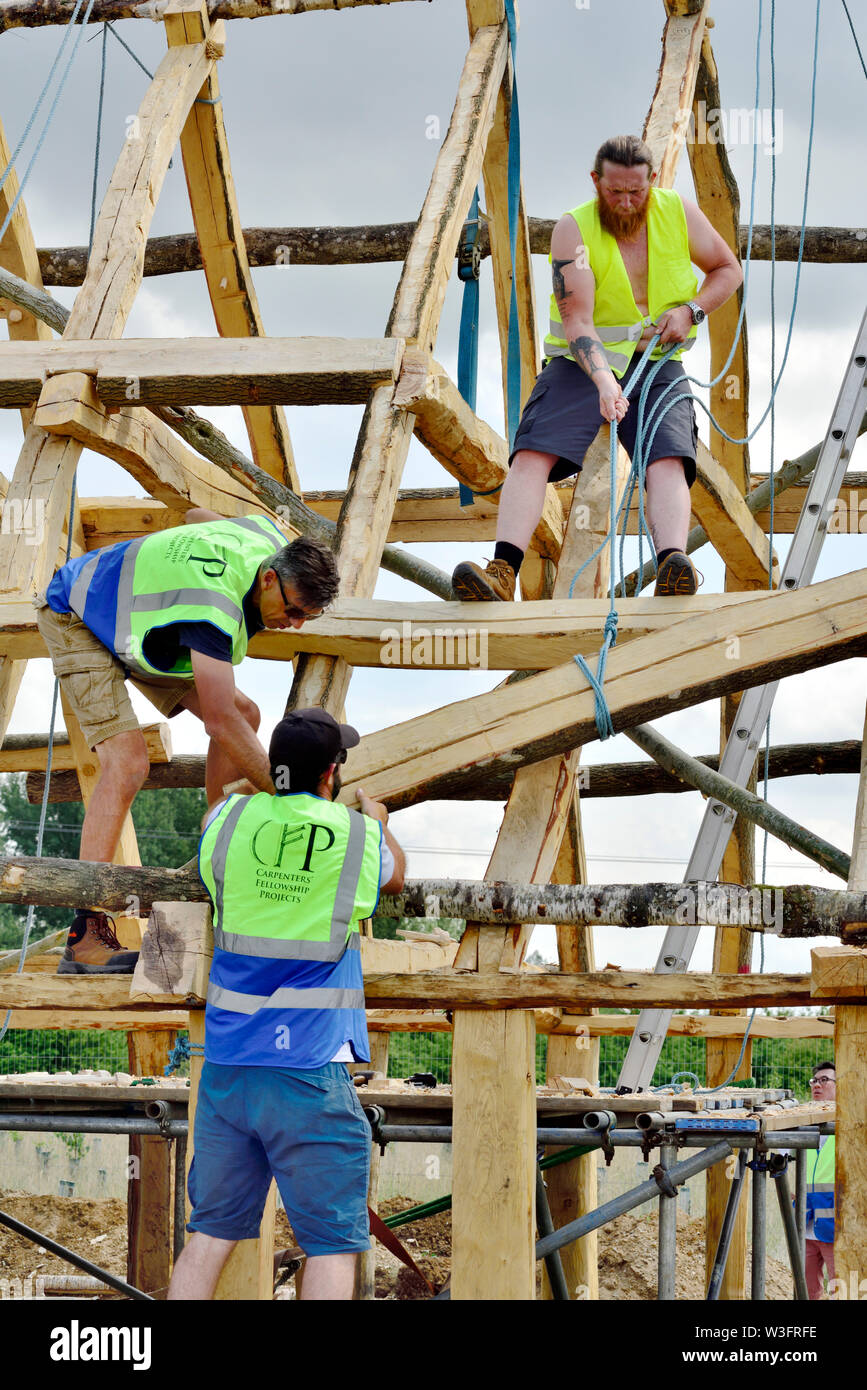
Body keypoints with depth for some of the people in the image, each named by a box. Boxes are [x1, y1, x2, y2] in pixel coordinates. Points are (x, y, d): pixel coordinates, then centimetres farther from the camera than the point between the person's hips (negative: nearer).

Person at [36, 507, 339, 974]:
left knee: (245, 714, 3)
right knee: (126, 761, -27)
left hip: (131, 618, 10)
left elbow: (198, 514, 8)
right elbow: (219, 722, -43)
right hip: (77, 620, -10)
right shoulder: (213, 606, -42)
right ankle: (85, 937, -31)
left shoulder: (269, 539, -15)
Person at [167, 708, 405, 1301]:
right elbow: (396, 875, 20)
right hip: (310, 1072, -4)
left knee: (211, 1235, 11)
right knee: (332, 1247, -1)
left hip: (227, 1067, 4)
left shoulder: (232, 820, 1)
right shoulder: (360, 835, -4)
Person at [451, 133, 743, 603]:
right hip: (583, 363, -1)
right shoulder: (574, 229, -11)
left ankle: (672, 569, -46)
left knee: (667, 460, -26)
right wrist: (604, 381, -39)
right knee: (533, 453, -25)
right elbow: (577, 321, -21)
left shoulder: (679, 213, -1)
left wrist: (690, 310, -7)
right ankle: (502, 572, -36)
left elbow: (728, 270, 14)